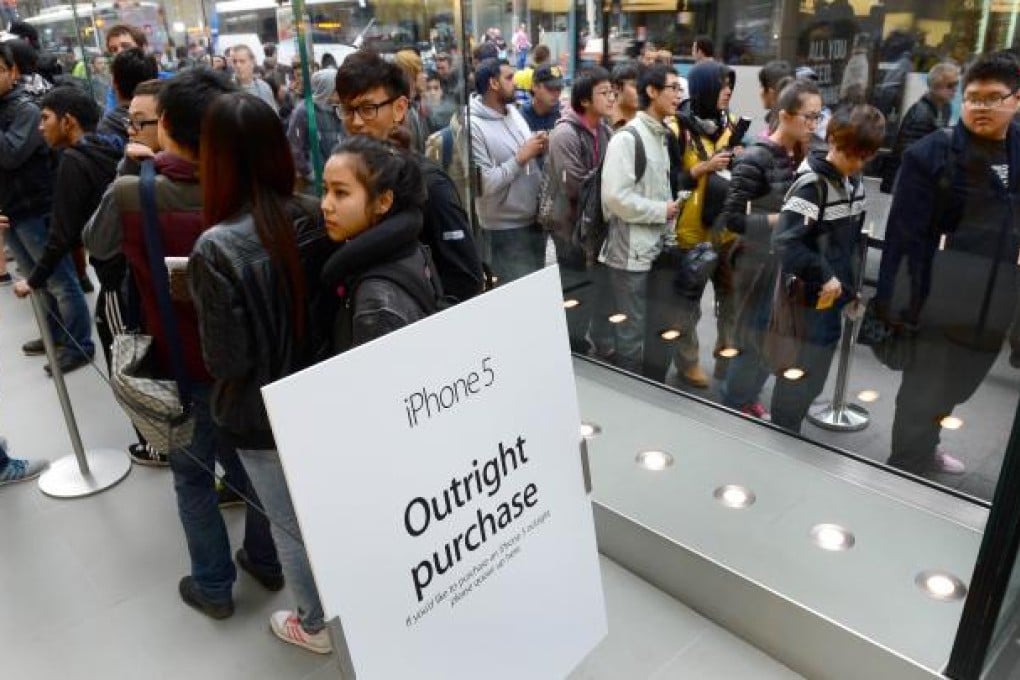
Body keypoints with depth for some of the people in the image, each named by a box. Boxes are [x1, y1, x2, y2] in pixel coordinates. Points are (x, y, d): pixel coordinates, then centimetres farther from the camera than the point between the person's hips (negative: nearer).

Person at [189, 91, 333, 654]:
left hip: (264, 412, -5)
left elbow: (226, 360, -20)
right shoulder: (315, 216, -11)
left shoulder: (217, 248, -27)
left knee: (291, 523, 18)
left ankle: (314, 625, 41)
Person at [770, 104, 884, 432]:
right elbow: (784, 241, -27)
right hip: (812, 297, -8)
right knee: (802, 374, 0)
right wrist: (823, 278, -21)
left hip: (836, 293, 8)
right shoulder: (812, 184, -17)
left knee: (813, 373, 16)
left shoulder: (855, 180, 8)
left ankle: (789, 432, 31)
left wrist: (852, 283, 13)